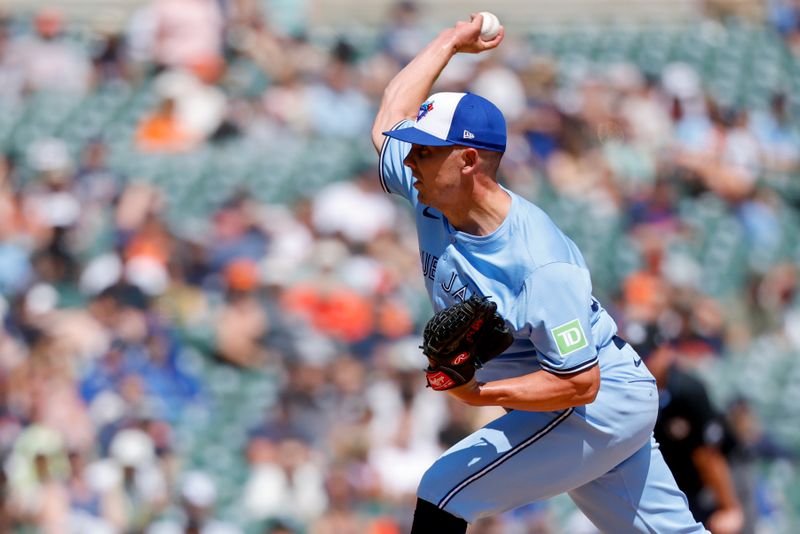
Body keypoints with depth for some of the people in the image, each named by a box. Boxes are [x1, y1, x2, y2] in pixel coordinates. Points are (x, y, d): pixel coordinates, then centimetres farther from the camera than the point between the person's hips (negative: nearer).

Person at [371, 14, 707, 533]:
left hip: (605, 401, -9)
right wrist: (450, 41, 18)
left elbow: (581, 383, -29)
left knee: (444, 487, -16)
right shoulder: (432, 199, -7)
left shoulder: (542, 266, -30)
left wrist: (480, 393, -36)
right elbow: (393, 113, 11)